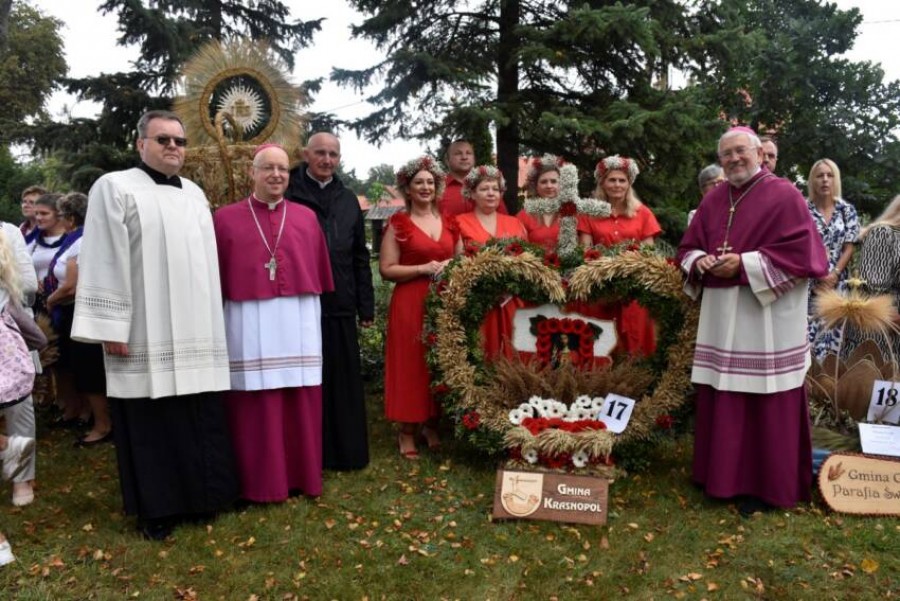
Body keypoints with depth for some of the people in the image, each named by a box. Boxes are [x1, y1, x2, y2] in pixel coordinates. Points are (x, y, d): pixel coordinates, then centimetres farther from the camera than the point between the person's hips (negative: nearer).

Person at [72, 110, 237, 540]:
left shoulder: (195, 194, 15)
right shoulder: (115, 188, -2)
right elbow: (104, 262, -9)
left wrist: (212, 320, 14)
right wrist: (111, 327, -15)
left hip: (195, 330, 6)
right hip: (145, 335, -5)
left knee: (199, 418, 10)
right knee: (151, 420, 2)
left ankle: (199, 494, 25)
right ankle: (156, 508, 16)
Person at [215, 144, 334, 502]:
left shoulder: (306, 218, 10)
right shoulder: (226, 219, 5)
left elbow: (321, 275, 10)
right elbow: (215, 280, 3)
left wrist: (314, 313, 5)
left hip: (299, 323, 2)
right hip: (249, 324, -2)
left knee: (300, 404, 7)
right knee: (254, 407, 3)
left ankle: (302, 475, 22)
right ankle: (260, 482, 17)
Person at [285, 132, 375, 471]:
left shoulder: (348, 200, 13)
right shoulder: (288, 195, -1)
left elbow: (360, 258, 13)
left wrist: (366, 306, 9)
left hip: (340, 308, 4)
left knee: (344, 382, 10)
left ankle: (347, 452, 23)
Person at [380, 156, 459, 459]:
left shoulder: (449, 223, 11)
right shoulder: (398, 223, -2)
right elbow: (386, 269, -8)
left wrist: (451, 267, -3)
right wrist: (425, 268, -15)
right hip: (410, 304, -4)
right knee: (410, 365, -1)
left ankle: (431, 425, 22)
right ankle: (407, 431, 11)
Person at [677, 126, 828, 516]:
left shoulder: (784, 195, -4)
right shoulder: (713, 200, 12)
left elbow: (800, 253, -11)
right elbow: (688, 247, 16)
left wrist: (745, 264, -17)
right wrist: (700, 262, -7)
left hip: (767, 320, -5)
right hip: (721, 318, 5)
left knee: (766, 405, 1)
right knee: (722, 401, 10)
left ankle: (765, 484, 14)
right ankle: (723, 476, 24)